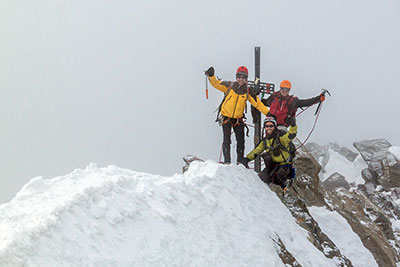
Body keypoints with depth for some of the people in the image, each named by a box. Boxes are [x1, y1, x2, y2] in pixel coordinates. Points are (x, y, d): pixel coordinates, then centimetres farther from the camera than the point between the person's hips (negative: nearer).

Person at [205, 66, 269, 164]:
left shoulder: (248, 91, -4)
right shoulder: (229, 86, -8)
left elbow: (258, 103, -2)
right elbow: (216, 83, -5)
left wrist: (268, 113, -8)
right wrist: (211, 76, -25)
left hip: (238, 119, 2)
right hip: (226, 117, -2)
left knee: (241, 141, 0)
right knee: (227, 140, -7)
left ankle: (240, 161, 11)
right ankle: (227, 161, -4)